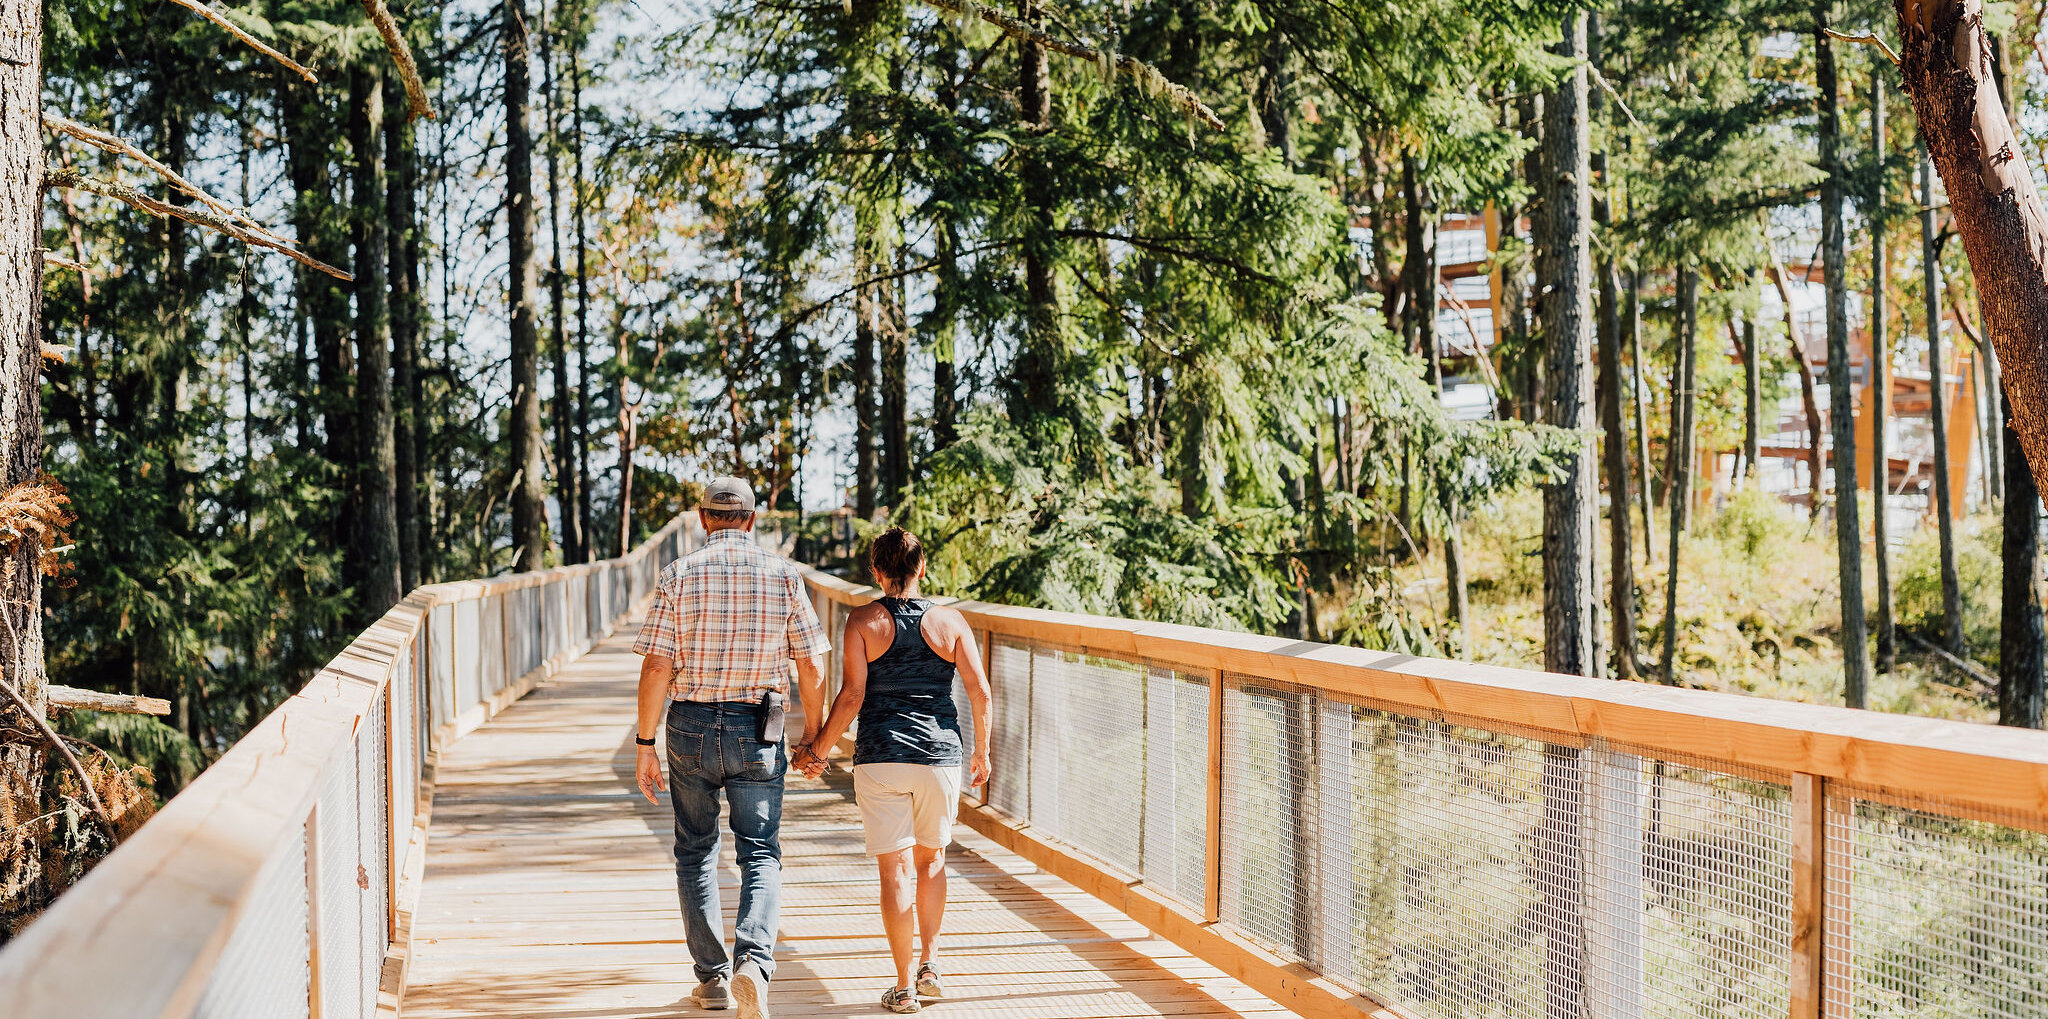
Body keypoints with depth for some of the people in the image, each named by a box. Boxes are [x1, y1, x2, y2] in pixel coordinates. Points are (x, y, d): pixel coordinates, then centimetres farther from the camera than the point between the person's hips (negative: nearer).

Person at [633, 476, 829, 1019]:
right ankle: (753, 961, -19)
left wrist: (645, 744, -1)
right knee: (760, 855, 4)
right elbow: (811, 670, 0)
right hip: (758, 730, 0)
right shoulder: (784, 575, -1)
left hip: (691, 727, 0)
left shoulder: (680, 575, -4)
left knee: (696, 852, 15)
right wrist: (814, 740, 11)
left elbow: (656, 667, -8)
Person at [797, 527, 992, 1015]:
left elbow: (851, 696, -8)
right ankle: (930, 962, 13)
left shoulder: (864, 620, -3)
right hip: (939, 755, 2)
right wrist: (982, 751, 11)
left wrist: (817, 750, 3)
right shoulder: (949, 620, 2)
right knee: (931, 858, 21)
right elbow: (980, 690, -2)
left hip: (880, 757, -1)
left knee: (895, 869, 2)